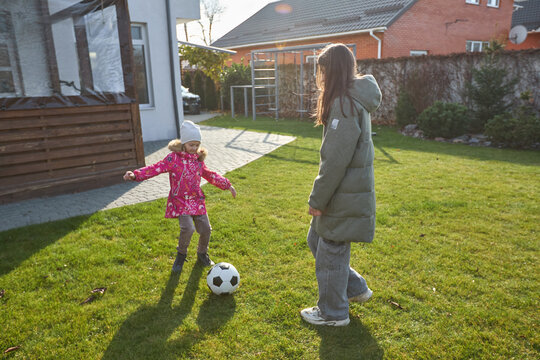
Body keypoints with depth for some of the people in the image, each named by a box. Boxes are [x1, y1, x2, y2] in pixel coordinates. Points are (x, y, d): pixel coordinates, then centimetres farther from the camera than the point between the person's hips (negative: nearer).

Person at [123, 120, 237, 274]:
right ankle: (181, 255, 8)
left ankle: (202, 254, 31)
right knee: (188, 228, -22)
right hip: (180, 201, -5)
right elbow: (156, 168, -19)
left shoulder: (198, 159, 7)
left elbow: (210, 175, 21)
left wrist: (226, 185, 24)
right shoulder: (174, 158, -10)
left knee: (205, 229, 2)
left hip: (197, 201, 5)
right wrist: (135, 174, -32)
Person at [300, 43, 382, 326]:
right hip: (347, 191, 10)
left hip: (344, 196, -10)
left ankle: (333, 313, 26)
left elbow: (336, 160, -23)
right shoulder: (356, 99, 11)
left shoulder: (345, 104, -21)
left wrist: (317, 199, -15)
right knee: (316, 240, 21)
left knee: (331, 252, 6)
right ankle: (356, 288, 35)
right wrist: (321, 195, 18)